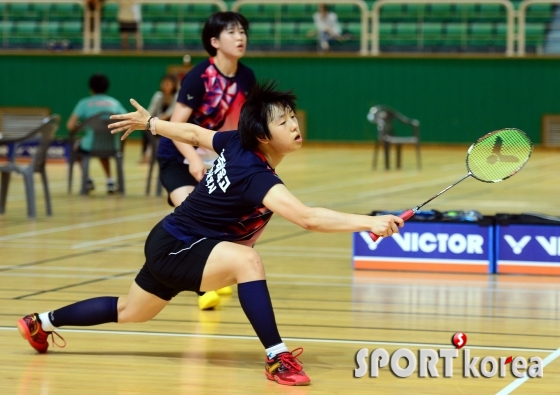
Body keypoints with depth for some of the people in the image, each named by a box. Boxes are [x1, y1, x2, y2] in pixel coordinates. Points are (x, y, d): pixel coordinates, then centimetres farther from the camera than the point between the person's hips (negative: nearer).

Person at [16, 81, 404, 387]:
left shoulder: (235, 143, -9)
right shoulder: (256, 177, -34)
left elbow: (193, 133, 9)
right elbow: (308, 218, -47)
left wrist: (149, 122, 25)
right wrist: (369, 222, -53)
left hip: (170, 245, 10)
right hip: (175, 250, -10)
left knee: (130, 312, 30)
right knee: (247, 260, -34)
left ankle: (42, 322, 48)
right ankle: (278, 358, -31)